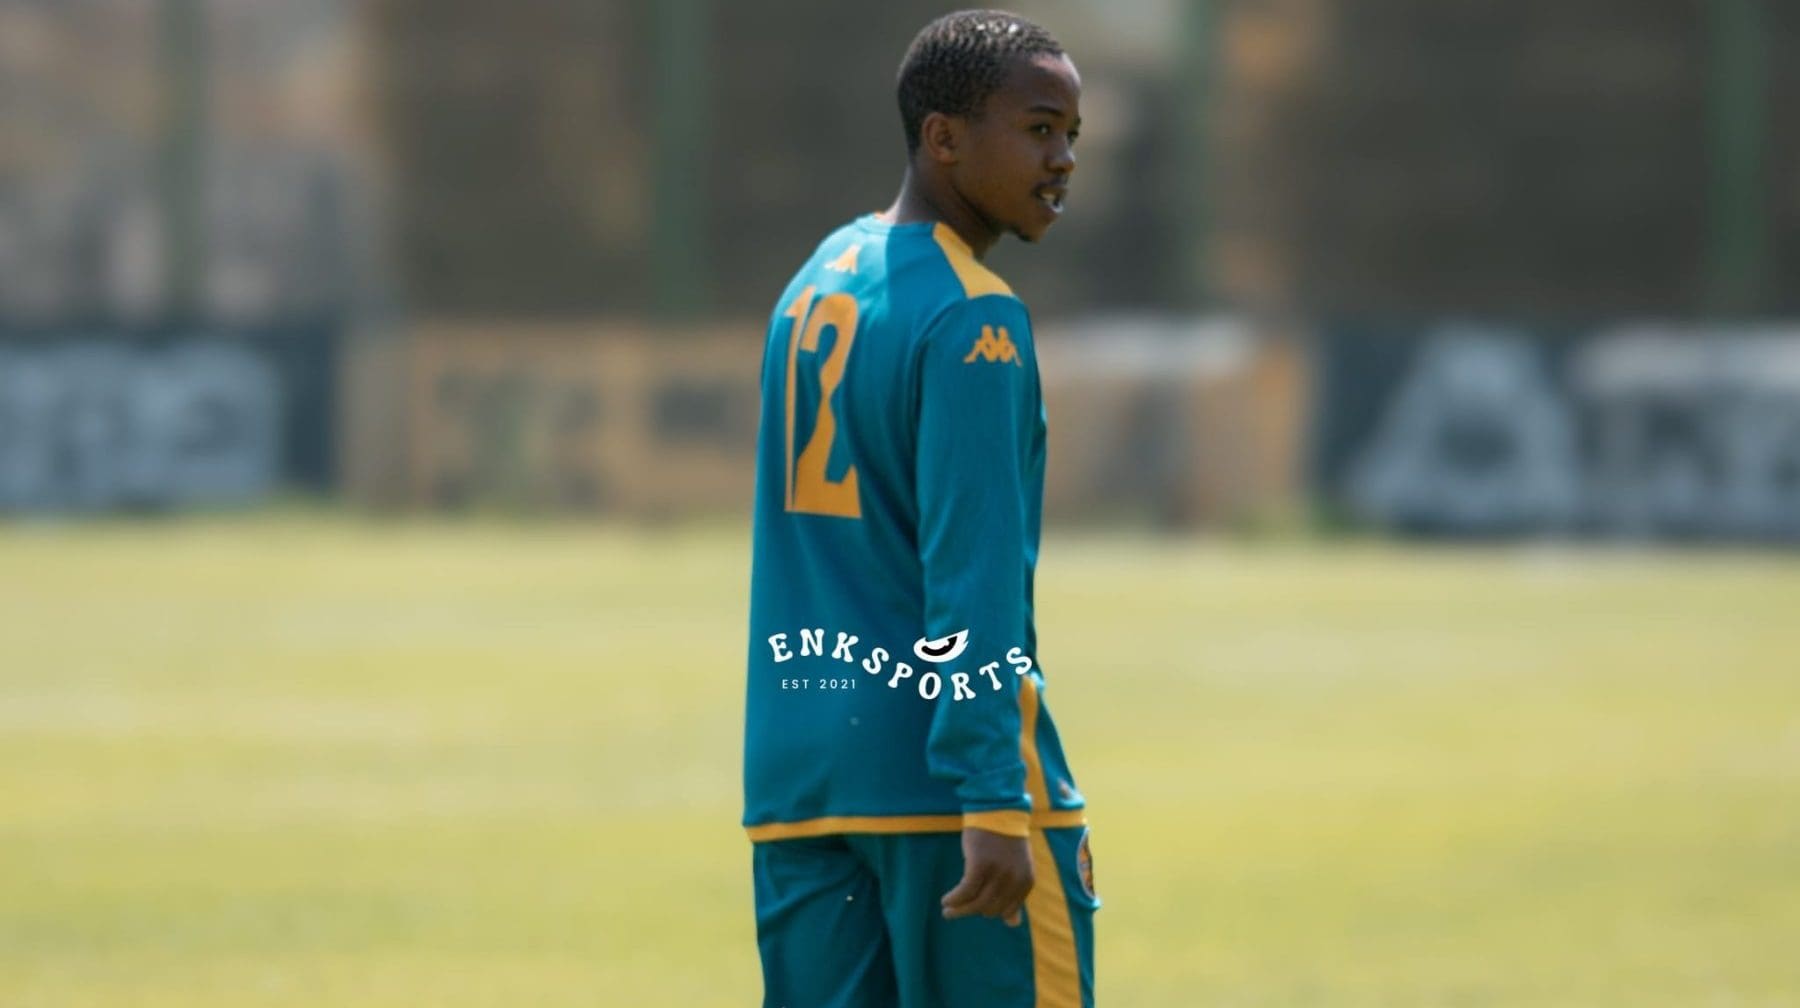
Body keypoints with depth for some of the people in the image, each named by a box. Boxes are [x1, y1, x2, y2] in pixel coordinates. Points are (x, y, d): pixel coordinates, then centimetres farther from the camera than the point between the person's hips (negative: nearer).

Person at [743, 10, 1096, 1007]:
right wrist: (996, 804, -21)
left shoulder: (813, 285, 16)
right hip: (942, 774, -8)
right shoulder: (973, 321, -10)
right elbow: (972, 580, -17)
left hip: (794, 769, 8)